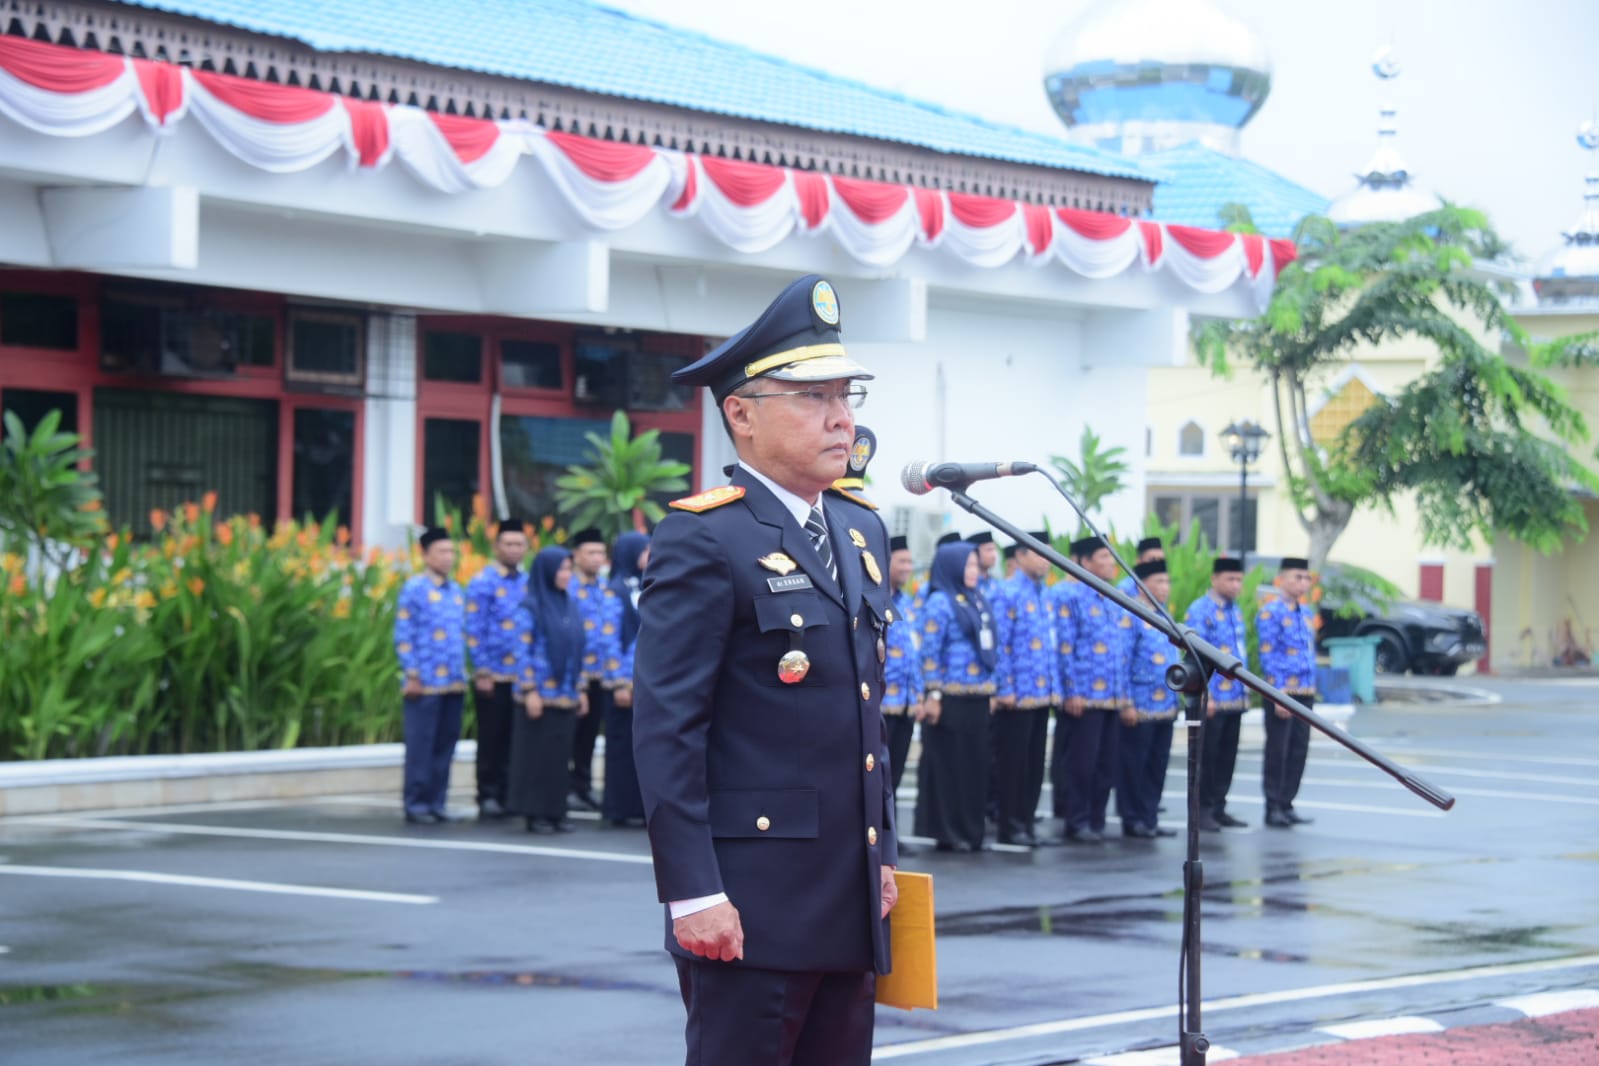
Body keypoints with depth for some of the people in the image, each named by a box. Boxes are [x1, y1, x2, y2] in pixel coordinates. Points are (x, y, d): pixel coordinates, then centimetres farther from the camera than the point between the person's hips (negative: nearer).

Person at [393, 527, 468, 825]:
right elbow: (402, 636, -7)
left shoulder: (457, 591, 14)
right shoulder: (414, 589, -6)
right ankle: (415, 803, 3)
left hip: (454, 684, 6)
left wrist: (463, 673, 14)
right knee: (421, 744, -3)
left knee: (446, 743, 8)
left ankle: (436, 801, 15)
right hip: (426, 684, -6)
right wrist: (412, 675, -11)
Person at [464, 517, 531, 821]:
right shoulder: (482, 583, -5)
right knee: (491, 739, 1)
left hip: (522, 678, 4)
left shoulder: (528, 583, 10)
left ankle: (505, 795, 14)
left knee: (512, 739, 8)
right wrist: (482, 672, -11)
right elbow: (473, 632, -7)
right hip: (493, 677, -4)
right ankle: (488, 797, 7)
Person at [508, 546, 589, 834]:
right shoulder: (532, 607, -5)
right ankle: (536, 813, 2)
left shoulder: (570, 606, 13)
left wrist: (581, 690, 13)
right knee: (538, 753, -2)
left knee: (560, 753, 6)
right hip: (541, 695, -6)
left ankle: (556, 812, 11)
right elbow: (524, 651, -9)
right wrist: (529, 691, -15)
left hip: (566, 695, 6)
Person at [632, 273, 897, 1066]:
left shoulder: (860, 531, 15)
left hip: (849, 901, 8)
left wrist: (882, 850, 17)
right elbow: (665, 728, -15)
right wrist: (692, 892, -19)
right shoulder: (703, 541, -10)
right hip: (751, 906, -8)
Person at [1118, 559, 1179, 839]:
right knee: (1133, 765, 0)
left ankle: (1150, 819, 16)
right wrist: (1127, 703, -15)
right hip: (1139, 709, -8)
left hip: (1165, 708, 8)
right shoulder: (1130, 617, -9)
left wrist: (1175, 701, 17)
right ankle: (1133, 820, 6)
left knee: (1158, 765, 10)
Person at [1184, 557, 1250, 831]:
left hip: (1234, 699, 7)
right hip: (1211, 700, -7)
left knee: (1227, 756, 10)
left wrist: (1245, 692, 17)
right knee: (1207, 755, -1)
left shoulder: (1235, 611, 14)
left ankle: (1218, 809, 17)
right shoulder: (1200, 610, -10)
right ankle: (1202, 811, 5)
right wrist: (1205, 695, -19)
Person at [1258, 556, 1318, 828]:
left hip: (1305, 694, 7)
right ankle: (1273, 808, 5)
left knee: (1299, 750, 8)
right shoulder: (1271, 612, -9)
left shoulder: (1306, 612, 14)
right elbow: (1268, 656, -13)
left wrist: (1311, 691, 16)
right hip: (1282, 692, -7)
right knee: (1277, 752, -1)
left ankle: (1287, 805, 16)